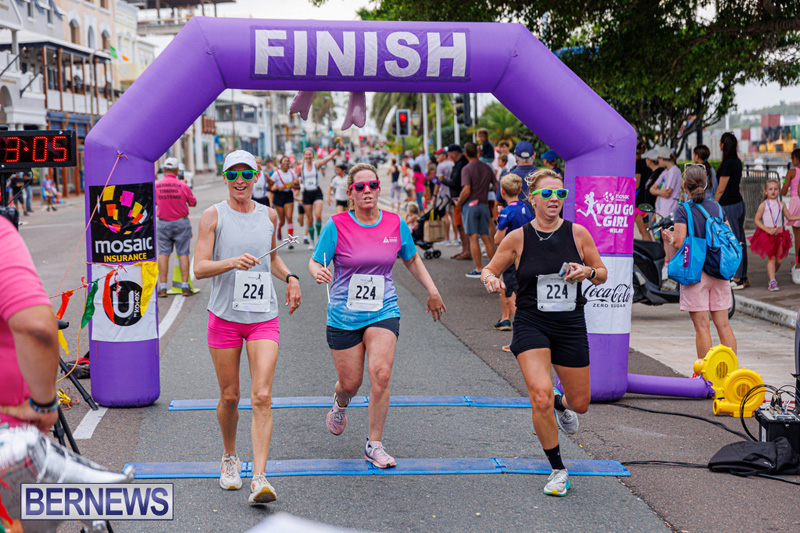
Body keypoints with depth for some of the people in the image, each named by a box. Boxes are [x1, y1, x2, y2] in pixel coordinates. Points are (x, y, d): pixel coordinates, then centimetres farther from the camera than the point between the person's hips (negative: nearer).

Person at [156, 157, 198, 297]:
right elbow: (193, 203, 2)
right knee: (183, 254, 4)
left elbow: (155, 202, 10)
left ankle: (162, 287, 2)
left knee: (163, 254, 5)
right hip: (181, 223, -1)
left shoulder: (156, 186, -5)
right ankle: (185, 286, 3)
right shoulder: (183, 186, -10)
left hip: (163, 224, 1)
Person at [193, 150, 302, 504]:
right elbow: (199, 268, -11)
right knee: (229, 396, 8)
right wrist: (233, 262, -27)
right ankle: (230, 458, 35)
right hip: (224, 316, -1)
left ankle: (260, 478, -15)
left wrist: (289, 277, 8)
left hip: (264, 317, 1)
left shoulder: (269, 215, 8)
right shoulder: (213, 216, -3)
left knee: (262, 398, -11)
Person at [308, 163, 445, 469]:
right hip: (344, 315, -1)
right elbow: (315, 262, -3)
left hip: (383, 312, 1)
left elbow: (412, 260, 18)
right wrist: (318, 273, -26)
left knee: (381, 374, -17)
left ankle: (375, 445, -4)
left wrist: (432, 292, 16)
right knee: (350, 382, 5)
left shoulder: (396, 225, 1)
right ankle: (340, 405, 45)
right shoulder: (336, 226, -7)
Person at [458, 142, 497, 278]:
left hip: (470, 205, -5)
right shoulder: (487, 167, 8)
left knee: (473, 237, -4)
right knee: (486, 237, 11)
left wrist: (458, 203, -4)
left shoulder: (467, 169, -10)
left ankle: (478, 270, -5)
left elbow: (466, 191, -18)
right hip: (484, 204, 5)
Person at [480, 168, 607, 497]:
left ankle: (561, 404, 51)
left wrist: (587, 272, -14)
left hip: (571, 325, 2)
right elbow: (490, 269, 7)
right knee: (540, 398, -20)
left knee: (580, 404, 10)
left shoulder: (577, 233, -1)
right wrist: (490, 279, -16)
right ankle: (558, 470, 0)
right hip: (531, 325, -2)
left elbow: (602, 275, 9)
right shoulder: (518, 238, -4)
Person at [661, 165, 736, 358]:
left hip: (696, 272, -5)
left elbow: (679, 243, -15)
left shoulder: (683, 210, -9)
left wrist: (669, 238, 5)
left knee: (702, 326, -1)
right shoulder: (717, 207, 6)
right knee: (723, 324, 9)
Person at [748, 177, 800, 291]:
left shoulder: (781, 205, 8)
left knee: (779, 259, 6)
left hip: (780, 233, 4)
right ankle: (772, 282, -7)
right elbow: (756, 220, -6)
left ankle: (772, 275, 30)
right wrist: (767, 229, -16)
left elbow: (789, 217, 20)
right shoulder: (763, 205, -4)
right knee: (771, 258, -10)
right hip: (767, 235, -4)